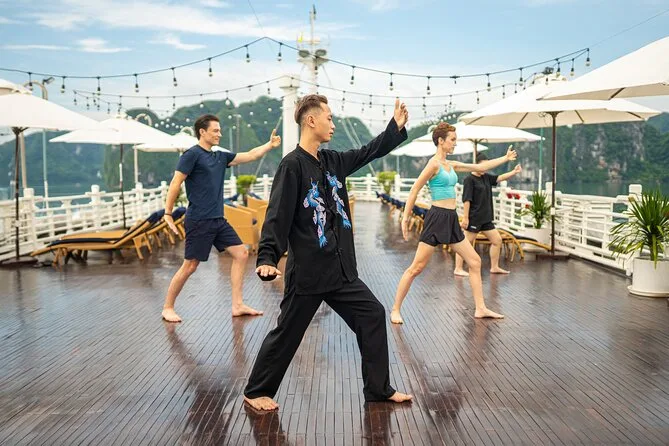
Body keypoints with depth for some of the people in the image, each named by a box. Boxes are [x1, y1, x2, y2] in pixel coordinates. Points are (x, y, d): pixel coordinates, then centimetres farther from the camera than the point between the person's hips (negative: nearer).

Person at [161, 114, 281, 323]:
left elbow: (250, 156, 17)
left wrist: (270, 145, 5)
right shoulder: (192, 154, -9)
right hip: (199, 221, -8)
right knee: (190, 266, -4)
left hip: (218, 220, 8)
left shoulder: (220, 156, 14)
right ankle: (168, 308, 13)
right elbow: (175, 184, -11)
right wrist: (168, 213, -14)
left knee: (241, 253, 4)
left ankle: (237, 305, 9)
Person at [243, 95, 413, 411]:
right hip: (307, 271, -8)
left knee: (372, 315, 8)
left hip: (341, 269, 8)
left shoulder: (332, 161, 9)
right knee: (287, 332, 4)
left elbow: (369, 152, 22)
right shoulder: (293, 165, -15)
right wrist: (267, 258, -30)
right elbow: (277, 217, -21)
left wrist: (396, 127, 12)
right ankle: (256, 392, 23)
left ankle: (379, 389, 20)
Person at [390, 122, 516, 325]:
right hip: (437, 217, -9)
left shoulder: (451, 165, 13)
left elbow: (480, 167, 23)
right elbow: (414, 190, -10)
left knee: (475, 261, 8)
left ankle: (480, 309, 15)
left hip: (451, 219, 9)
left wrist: (505, 158, 27)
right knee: (417, 267, -5)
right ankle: (395, 310, 5)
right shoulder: (434, 164, -10)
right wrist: (405, 217, -11)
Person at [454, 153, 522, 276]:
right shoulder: (469, 179, -11)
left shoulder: (486, 177, 13)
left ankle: (494, 267, 20)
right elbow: (466, 200, -15)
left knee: (497, 240, 10)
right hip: (474, 218, -8)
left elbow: (500, 178, 7)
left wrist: (514, 172, -9)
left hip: (486, 218, 9)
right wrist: (465, 217, -18)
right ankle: (458, 269, 3)